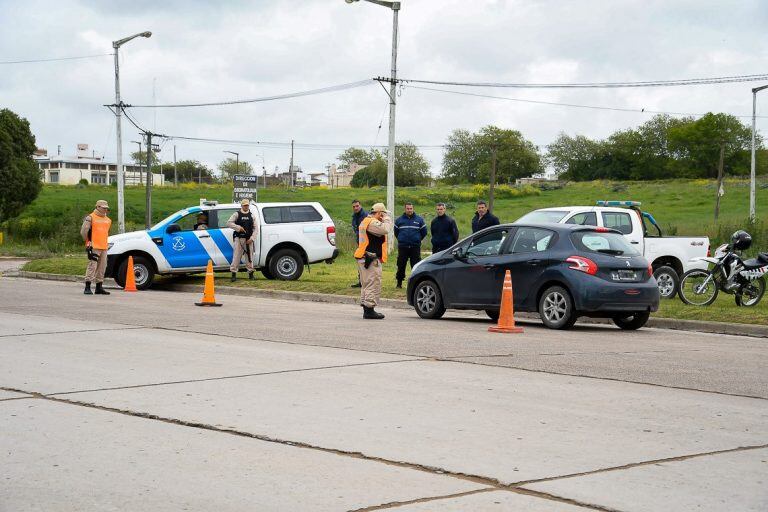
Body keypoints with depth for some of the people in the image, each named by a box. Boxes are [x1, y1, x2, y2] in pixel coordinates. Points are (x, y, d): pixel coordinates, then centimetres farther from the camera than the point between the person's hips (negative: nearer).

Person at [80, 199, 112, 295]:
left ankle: (99, 287, 15)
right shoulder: (90, 218, -3)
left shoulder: (108, 220, 19)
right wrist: (87, 241, 0)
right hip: (94, 247, -7)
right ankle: (87, 287, -12)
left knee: (102, 267, 8)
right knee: (92, 266, -12)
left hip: (104, 247, 7)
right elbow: (83, 231, -5)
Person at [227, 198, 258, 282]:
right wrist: (238, 227, -14)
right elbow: (229, 223, -3)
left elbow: (256, 228, 7)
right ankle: (234, 274, -6)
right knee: (236, 256, -7)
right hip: (239, 238, -2)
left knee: (250, 256, 5)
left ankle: (250, 273, 14)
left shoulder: (251, 215, 12)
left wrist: (252, 238, -5)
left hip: (249, 239, 3)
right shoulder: (237, 214, 5)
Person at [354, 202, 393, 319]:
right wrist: (387, 218, -11)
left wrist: (386, 218, 13)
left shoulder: (365, 221, 19)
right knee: (373, 284, -9)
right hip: (371, 259, -11)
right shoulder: (372, 223, -16)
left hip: (363, 258, 11)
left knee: (366, 285, 16)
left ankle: (366, 309, 21)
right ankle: (369, 310, -10)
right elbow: (385, 229, -29)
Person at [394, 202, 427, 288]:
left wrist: (418, 240, 10)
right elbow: (396, 231, 16)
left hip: (415, 247, 0)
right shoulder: (399, 220, 6)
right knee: (401, 266, 3)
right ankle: (399, 282, 13)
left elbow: (424, 232, 11)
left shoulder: (419, 220, 4)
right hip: (402, 247, 0)